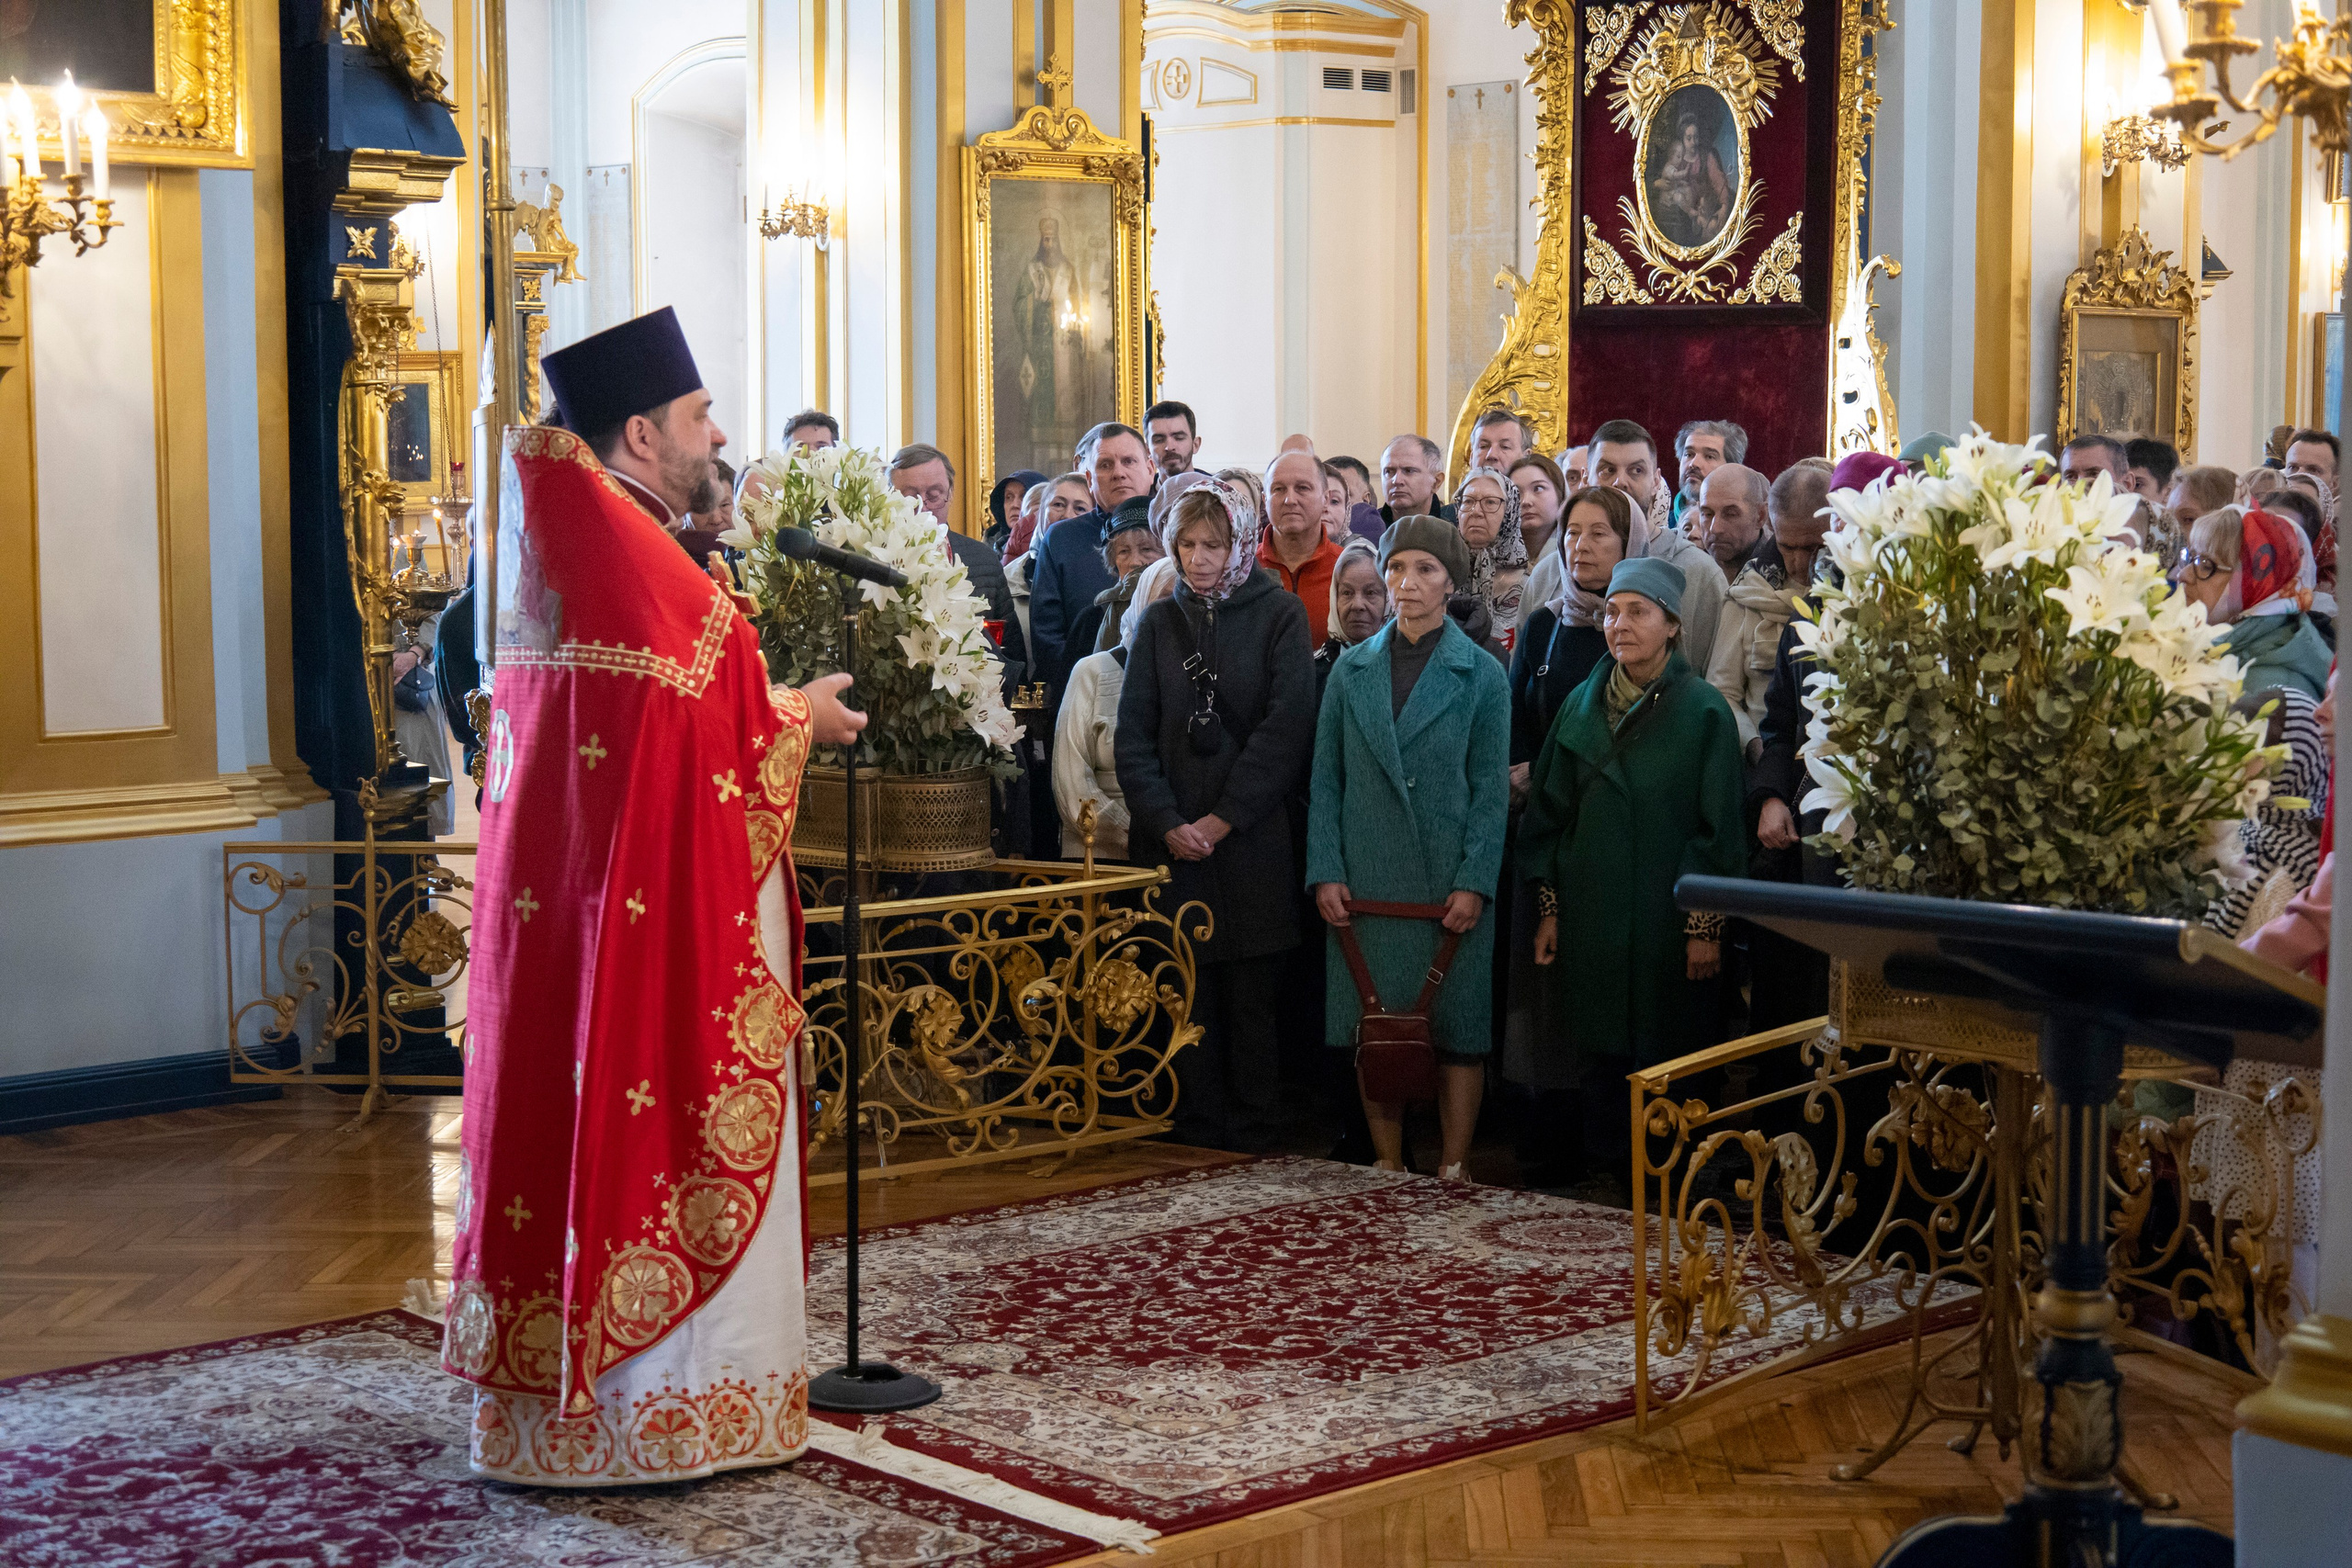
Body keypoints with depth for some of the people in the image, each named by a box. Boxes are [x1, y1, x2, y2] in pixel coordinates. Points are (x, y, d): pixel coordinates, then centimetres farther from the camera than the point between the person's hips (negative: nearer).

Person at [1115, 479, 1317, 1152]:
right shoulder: (1159, 623, 11)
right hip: (1173, 844, 3)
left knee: (1252, 998, -1)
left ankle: (1251, 1142, 7)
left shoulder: (1279, 616, 2)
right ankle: (1199, 1141, 9)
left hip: (1252, 841, -2)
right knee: (1188, 1000, 2)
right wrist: (1166, 823, -6)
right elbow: (1132, 735, 7)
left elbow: (1286, 728, -7)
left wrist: (1224, 819, -10)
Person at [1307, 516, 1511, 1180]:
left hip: (1450, 883, -2)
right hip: (1367, 879, 2)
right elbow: (1326, 777, 8)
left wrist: (1474, 882, -11)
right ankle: (1387, 1163, 14)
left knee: (1457, 1025, 1)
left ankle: (1454, 1169, 9)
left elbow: (1491, 789, -2)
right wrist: (1325, 871, -2)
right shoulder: (1352, 669, 9)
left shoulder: (1482, 676, 2)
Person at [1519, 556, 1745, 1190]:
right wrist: (1548, 909, 7)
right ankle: (1600, 1161, 14)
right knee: (1598, 1053, 5)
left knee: (1667, 1050, 0)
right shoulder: (1582, 705, 9)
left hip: (1666, 917, -3)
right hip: (1591, 917, 3)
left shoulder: (1704, 710, -3)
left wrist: (1706, 924, -9)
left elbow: (1718, 826, -4)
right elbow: (1550, 811, 12)